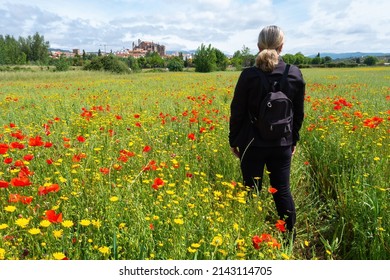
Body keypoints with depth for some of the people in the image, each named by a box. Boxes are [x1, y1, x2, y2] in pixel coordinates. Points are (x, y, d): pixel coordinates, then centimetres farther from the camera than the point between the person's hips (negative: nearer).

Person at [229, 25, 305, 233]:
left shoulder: (249, 75, -13)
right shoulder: (295, 74, -3)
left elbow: (237, 112, -7)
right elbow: (298, 113, 5)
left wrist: (233, 140, 5)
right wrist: (294, 140, 17)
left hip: (253, 144, -2)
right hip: (282, 144, 3)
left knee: (252, 192, 11)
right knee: (282, 191, 13)